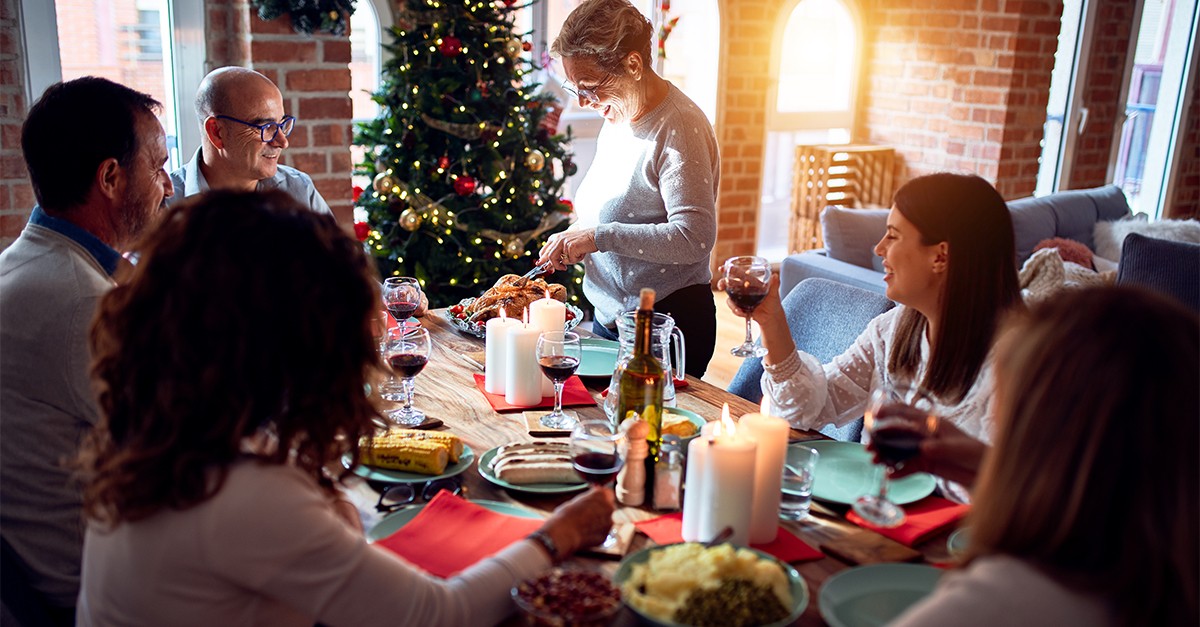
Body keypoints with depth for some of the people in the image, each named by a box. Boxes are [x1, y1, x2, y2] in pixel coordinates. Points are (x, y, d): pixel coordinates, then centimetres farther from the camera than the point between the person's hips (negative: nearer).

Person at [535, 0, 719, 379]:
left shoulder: (678, 127, -19)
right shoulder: (616, 116, 8)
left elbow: (694, 238, -26)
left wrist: (599, 236, -26)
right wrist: (575, 240, 2)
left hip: (668, 324, -8)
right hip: (610, 315, 9)